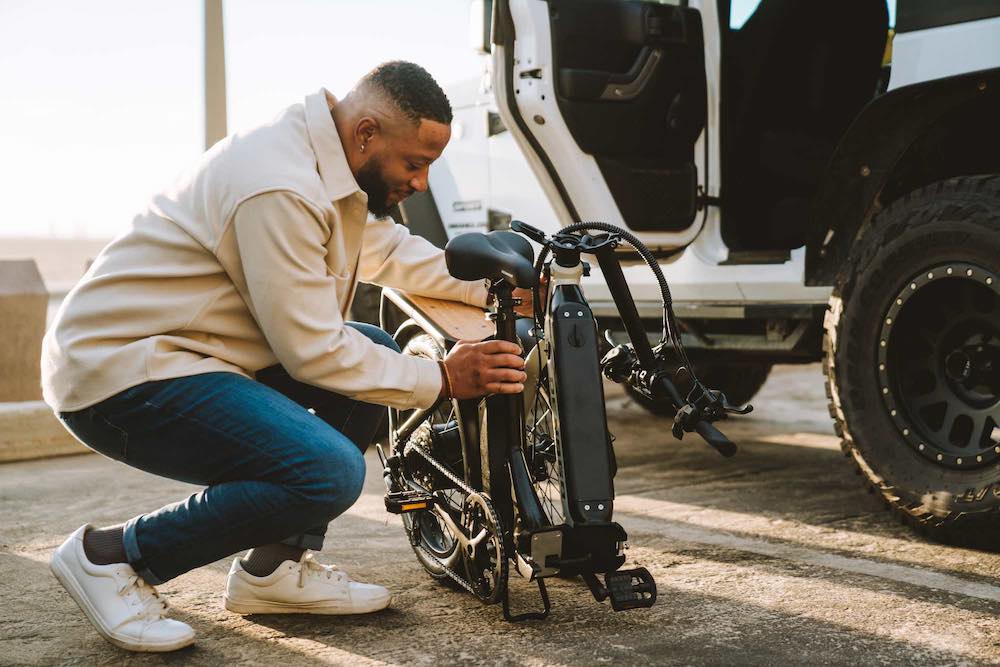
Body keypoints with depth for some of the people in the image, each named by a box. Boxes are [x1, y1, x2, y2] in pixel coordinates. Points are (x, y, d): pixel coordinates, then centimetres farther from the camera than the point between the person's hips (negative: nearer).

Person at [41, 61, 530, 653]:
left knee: (377, 352, 10)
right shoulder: (279, 191, -25)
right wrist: (443, 380, -13)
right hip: (118, 374, -11)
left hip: (174, 348, 11)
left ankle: (277, 566, 11)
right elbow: (314, 352, -21)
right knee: (330, 472, -26)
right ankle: (111, 555, -7)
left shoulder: (329, 164, 8)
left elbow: (389, 249, 23)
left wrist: (493, 285, 11)